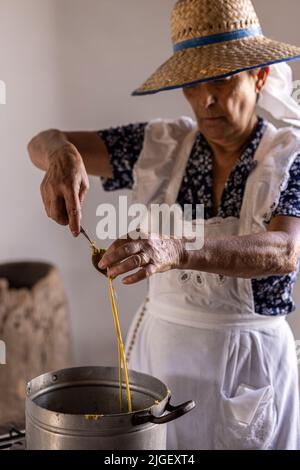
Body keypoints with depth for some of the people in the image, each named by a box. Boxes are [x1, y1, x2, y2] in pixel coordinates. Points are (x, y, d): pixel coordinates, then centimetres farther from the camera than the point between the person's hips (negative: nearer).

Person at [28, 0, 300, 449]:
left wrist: (178, 251, -46)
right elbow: (43, 142, -7)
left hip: (249, 358, -2)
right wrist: (61, 154, -33)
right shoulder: (161, 145, -2)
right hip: (160, 344, 3)